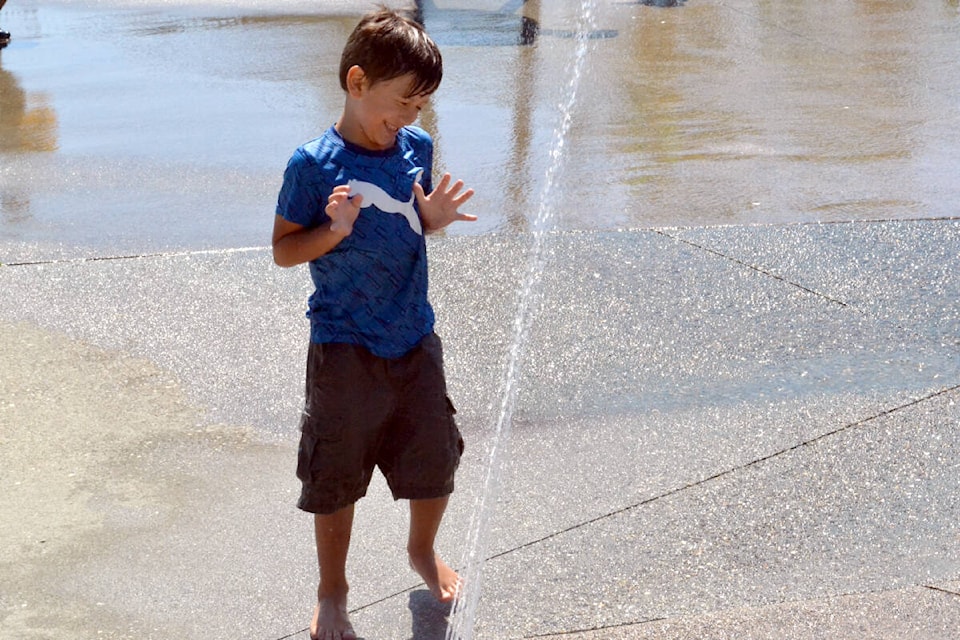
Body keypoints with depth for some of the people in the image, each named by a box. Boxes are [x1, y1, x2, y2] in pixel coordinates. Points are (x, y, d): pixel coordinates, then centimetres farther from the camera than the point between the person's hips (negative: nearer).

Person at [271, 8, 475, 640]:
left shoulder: (418, 147, -1)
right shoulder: (315, 165, -16)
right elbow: (283, 250, -9)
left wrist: (435, 217, -7)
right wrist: (334, 230, -27)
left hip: (416, 339, 5)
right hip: (345, 349, -4)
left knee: (436, 463, 14)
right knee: (337, 480, 9)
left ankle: (423, 551, 44)